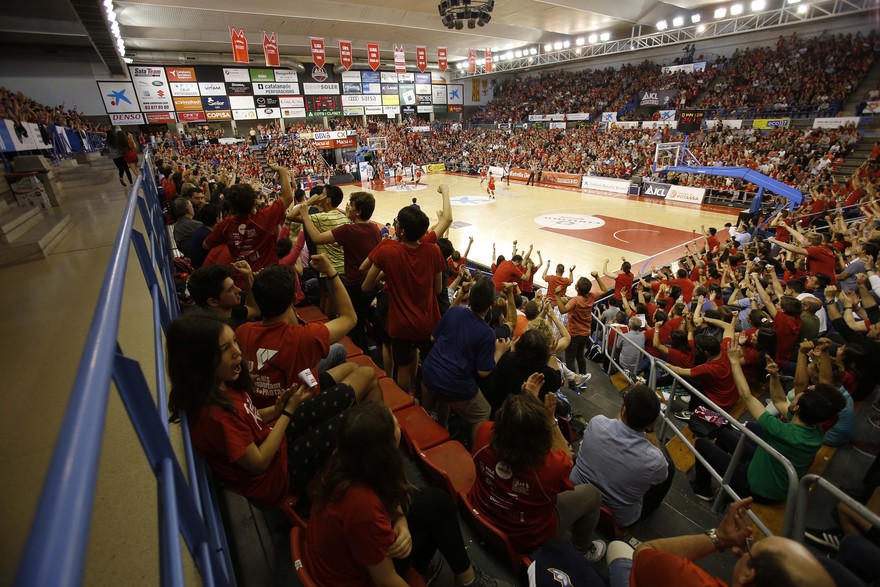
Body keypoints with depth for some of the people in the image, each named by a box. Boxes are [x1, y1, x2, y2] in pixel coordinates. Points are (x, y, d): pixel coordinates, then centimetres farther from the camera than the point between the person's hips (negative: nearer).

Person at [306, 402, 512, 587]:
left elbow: (387, 493, 2)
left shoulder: (346, 464, -17)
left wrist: (401, 525, -17)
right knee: (436, 506, -7)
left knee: (435, 500, 3)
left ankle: (421, 564, 26)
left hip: (344, 545, 7)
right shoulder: (363, 505, -39)